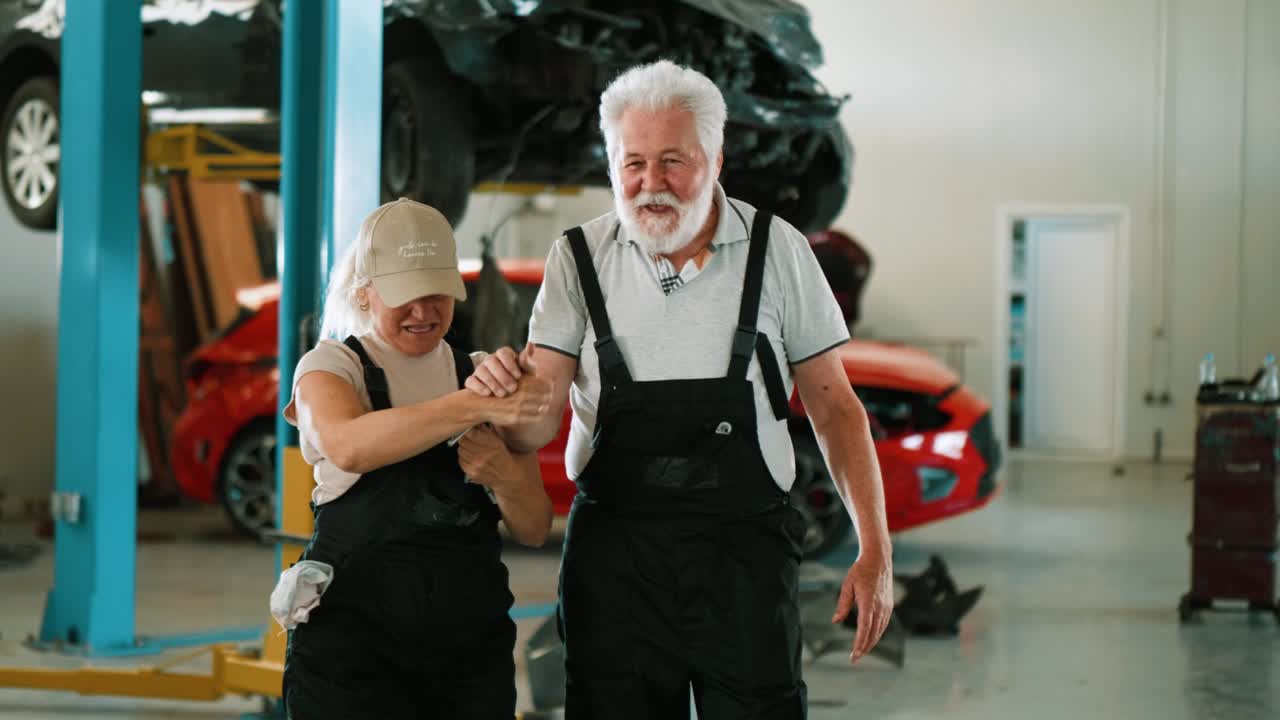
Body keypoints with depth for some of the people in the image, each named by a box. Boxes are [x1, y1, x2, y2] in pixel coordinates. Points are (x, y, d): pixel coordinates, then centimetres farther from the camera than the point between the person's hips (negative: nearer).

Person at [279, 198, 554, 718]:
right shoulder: (330, 366, 1)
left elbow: (534, 530, 7)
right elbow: (348, 446, -24)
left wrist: (504, 476, -15)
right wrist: (475, 407, -33)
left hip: (470, 633, 3)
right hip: (354, 631, -3)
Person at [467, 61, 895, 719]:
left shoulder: (777, 251, 0)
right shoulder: (579, 259, 2)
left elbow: (834, 408, 5)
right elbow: (538, 424, -3)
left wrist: (875, 551, -3)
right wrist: (505, 394, -27)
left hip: (746, 549, -1)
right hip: (613, 553, 1)